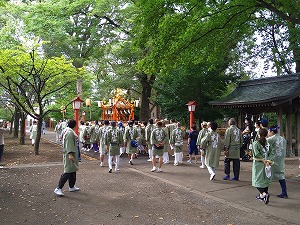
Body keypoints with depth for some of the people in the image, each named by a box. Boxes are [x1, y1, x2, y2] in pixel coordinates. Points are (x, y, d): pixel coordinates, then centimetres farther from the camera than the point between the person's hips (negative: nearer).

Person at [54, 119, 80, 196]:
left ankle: (72, 187, 28)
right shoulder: (70, 132, -19)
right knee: (68, 171, -9)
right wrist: (70, 154, -32)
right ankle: (58, 188, -6)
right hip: (70, 154, -11)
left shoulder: (67, 130, 13)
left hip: (73, 154, 11)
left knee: (73, 170, 17)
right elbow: (69, 144, -26)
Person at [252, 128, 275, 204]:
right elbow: (272, 153, -3)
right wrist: (268, 160, -10)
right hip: (265, 164, 5)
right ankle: (261, 195, 23)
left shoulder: (255, 143, -11)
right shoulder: (267, 143, 3)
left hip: (258, 164, -5)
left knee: (257, 181, 2)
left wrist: (263, 160, -9)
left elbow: (257, 154, -18)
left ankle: (264, 193, -19)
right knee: (265, 180, 16)